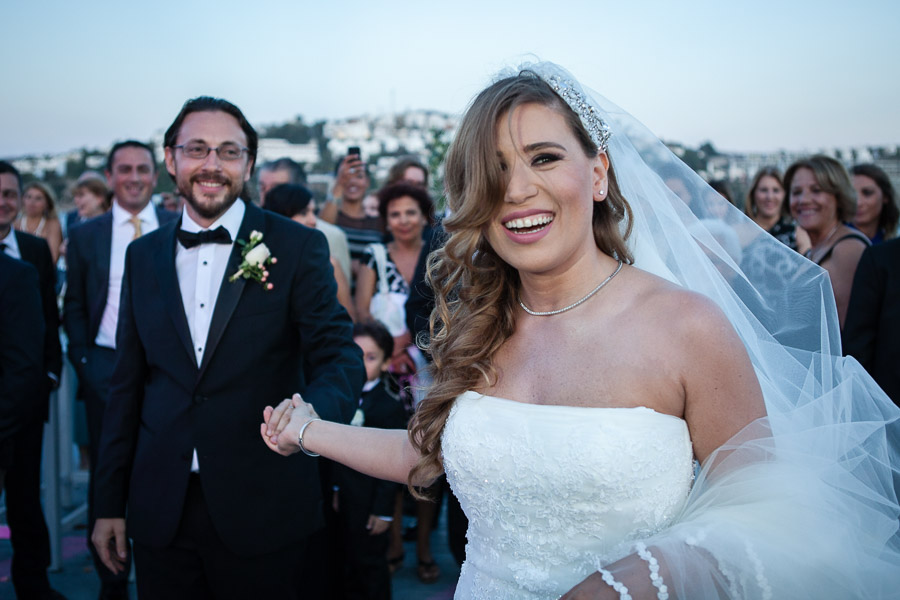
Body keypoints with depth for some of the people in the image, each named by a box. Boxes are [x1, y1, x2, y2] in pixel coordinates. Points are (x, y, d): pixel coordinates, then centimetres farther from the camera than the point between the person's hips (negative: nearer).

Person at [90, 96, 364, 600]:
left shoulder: (297, 247, -5)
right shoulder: (144, 256, 7)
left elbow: (340, 356, -10)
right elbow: (128, 384, 10)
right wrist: (110, 504, 8)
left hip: (263, 511, -3)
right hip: (159, 515, 3)